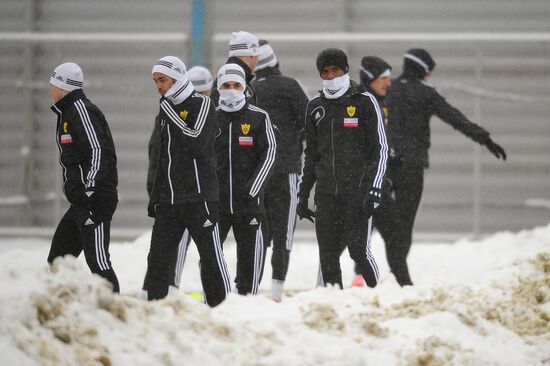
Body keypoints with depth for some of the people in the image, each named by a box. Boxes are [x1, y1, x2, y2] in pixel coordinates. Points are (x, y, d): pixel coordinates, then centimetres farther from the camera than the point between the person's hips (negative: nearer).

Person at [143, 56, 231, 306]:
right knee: (158, 258, 2)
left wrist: (171, 115, -15)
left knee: (211, 257, -2)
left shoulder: (201, 104, -4)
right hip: (168, 200, 7)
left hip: (198, 197, -6)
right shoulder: (167, 110, 16)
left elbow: (197, 143, -20)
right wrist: (155, 198, 19)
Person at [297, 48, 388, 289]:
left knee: (359, 250, -10)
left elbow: (380, 149, -3)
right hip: (326, 193, 5)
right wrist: (303, 194, 15)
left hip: (357, 190, -5)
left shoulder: (364, 102, -1)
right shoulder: (315, 107, 13)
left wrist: (374, 190, -13)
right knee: (327, 254, 0)